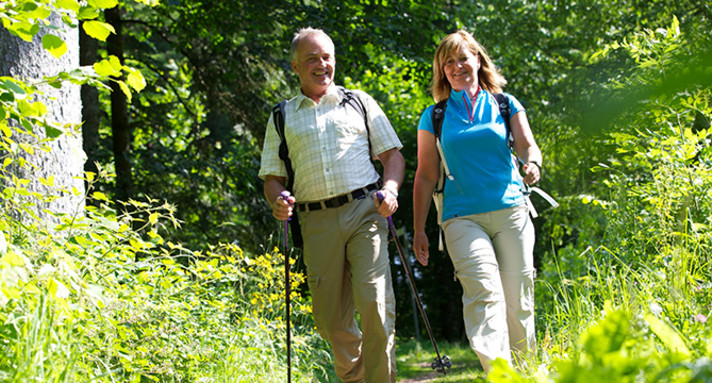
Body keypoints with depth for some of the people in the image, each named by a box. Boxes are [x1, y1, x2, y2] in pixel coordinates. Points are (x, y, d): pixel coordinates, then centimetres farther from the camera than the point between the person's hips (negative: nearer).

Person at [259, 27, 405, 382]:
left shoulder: (359, 102, 15)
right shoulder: (282, 118, 16)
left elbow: (393, 153, 13)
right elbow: (272, 177, 15)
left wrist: (390, 189, -6)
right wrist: (277, 201, -8)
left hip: (364, 211, -1)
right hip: (317, 223, 2)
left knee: (374, 301, -17)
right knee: (330, 316, 1)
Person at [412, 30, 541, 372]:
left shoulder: (505, 106, 15)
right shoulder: (434, 118, 13)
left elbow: (526, 144, 5)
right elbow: (425, 176, 15)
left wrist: (532, 163, -19)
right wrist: (419, 230, 10)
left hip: (511, 212, 2)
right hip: (463, 216, -1)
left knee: (517, 300, -4)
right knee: (485, 293, -22)